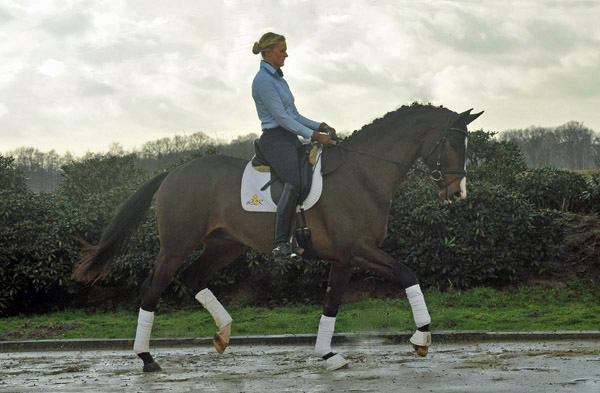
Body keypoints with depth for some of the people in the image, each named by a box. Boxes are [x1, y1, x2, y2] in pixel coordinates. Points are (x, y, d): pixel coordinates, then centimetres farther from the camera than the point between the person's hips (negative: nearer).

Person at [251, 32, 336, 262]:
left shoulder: (278, 78, 20)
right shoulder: (263, 80, -11)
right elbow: (281, 117, -16)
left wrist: (320, 127, 9)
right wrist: (313, 135, -17)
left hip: (290, 139, 10)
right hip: (275, 139, -10)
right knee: (295, 182, -30)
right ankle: (281, 245, -33)